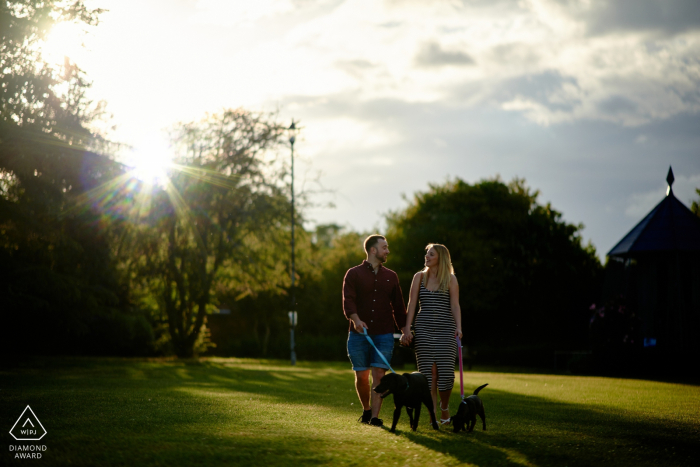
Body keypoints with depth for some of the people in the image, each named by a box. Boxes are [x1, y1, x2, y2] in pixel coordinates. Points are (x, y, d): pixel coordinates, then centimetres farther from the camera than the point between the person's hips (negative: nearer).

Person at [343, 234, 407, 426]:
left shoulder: (391, 276, 13)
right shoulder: (354, 274, 2)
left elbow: (398, 306, 15)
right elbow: (348, 301, -10)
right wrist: (356, 320, -27)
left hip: (384, 335, 1)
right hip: (359, 335, -1)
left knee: (379, 374, -10)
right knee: (361, 376, 4)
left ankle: (375, 417, -11)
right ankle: (366, 410, 25)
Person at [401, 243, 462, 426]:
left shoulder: (450, 279, 6)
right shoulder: (420, 277, 9)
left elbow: (455, 305, -2)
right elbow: (412, 304, 5)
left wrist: (458, 327, -16)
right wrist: (407, 329, -3)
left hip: (446, 328, -1)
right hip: (423, 328, 1)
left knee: (445, 370, -5)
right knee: (429, 371, -5)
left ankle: (445, 409, 17)